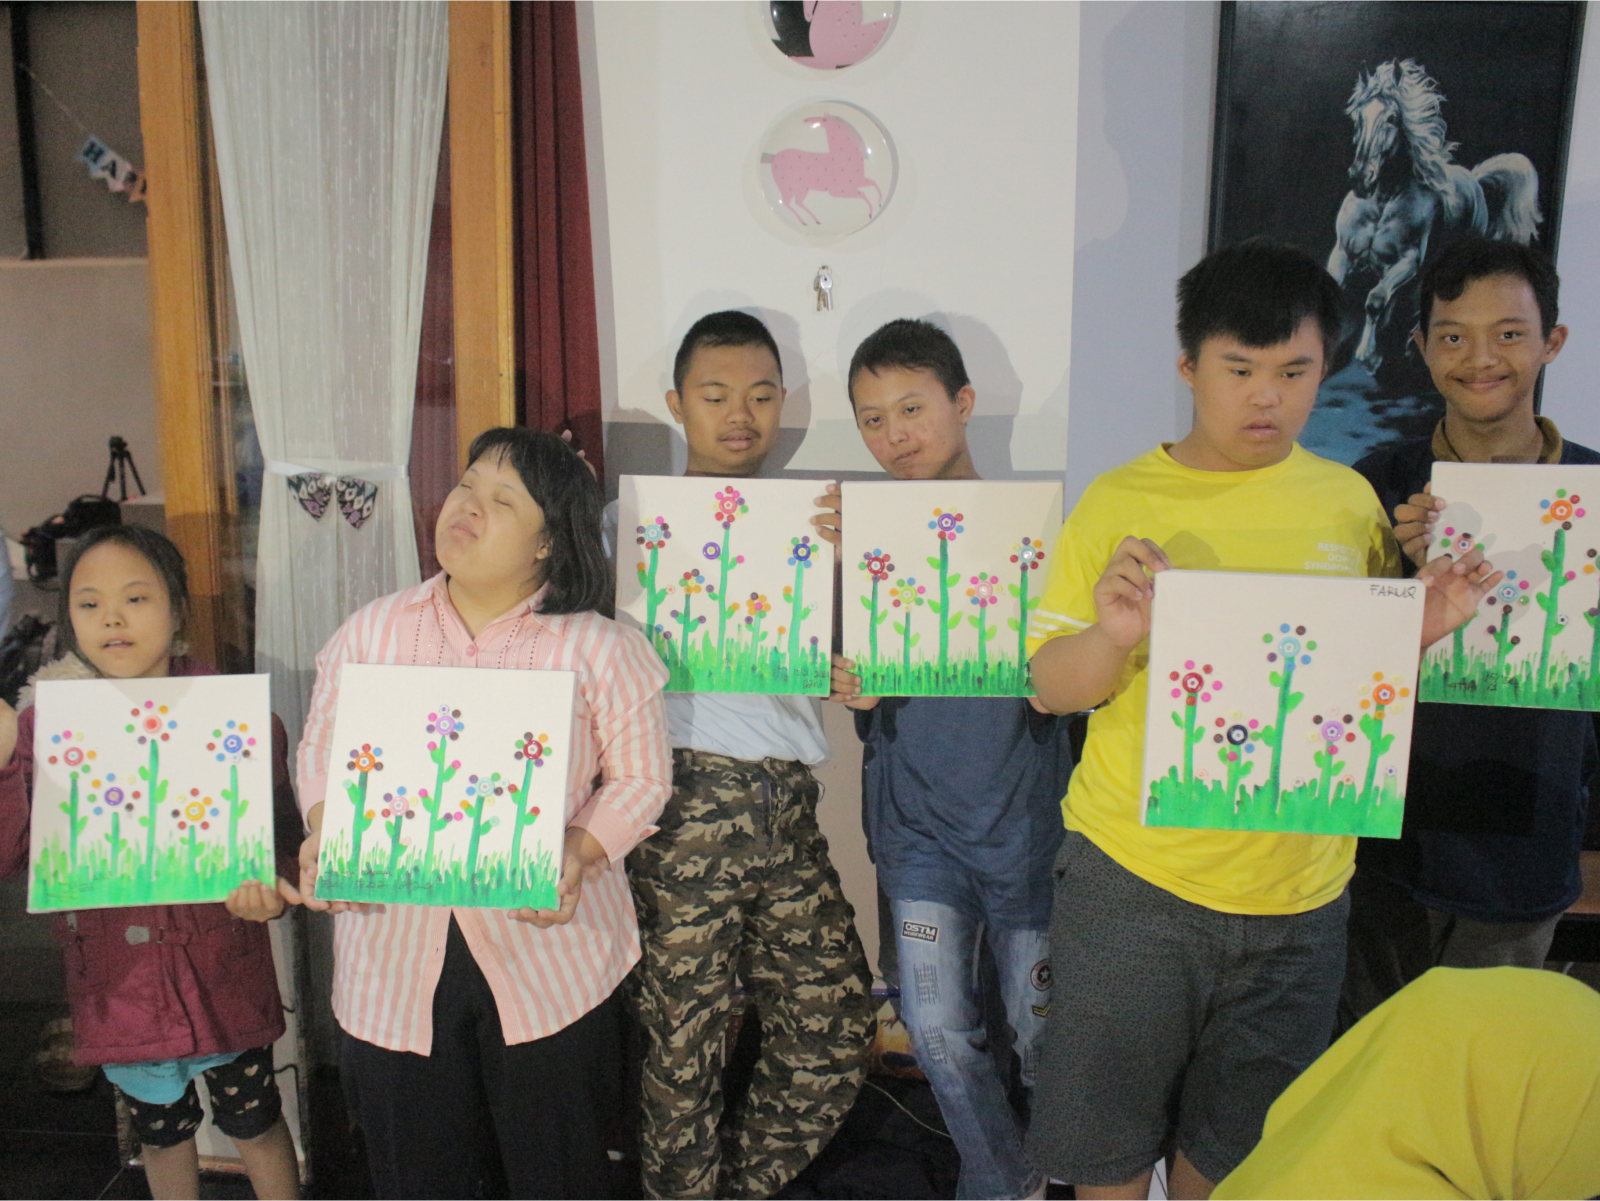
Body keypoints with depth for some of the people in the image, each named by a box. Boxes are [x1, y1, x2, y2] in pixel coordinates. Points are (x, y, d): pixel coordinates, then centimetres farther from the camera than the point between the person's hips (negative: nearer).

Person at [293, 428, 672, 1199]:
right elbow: (319, 751, 9)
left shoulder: (598, 649, -7)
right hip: (393, 960, 3)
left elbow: (639, 778, -4)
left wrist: (579, 854, -20)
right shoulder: (371, 632, 3)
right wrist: (323, 834, -9)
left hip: (547, 955, -2)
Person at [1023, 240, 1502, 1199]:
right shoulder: (1120, 502, -4)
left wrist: (1424, 626, -5)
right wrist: (1113, 635, -25)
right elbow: (1051, 687, -5)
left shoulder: (1349, 500, 5)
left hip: (1297, 884, 3)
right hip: (1134, 875, -2)